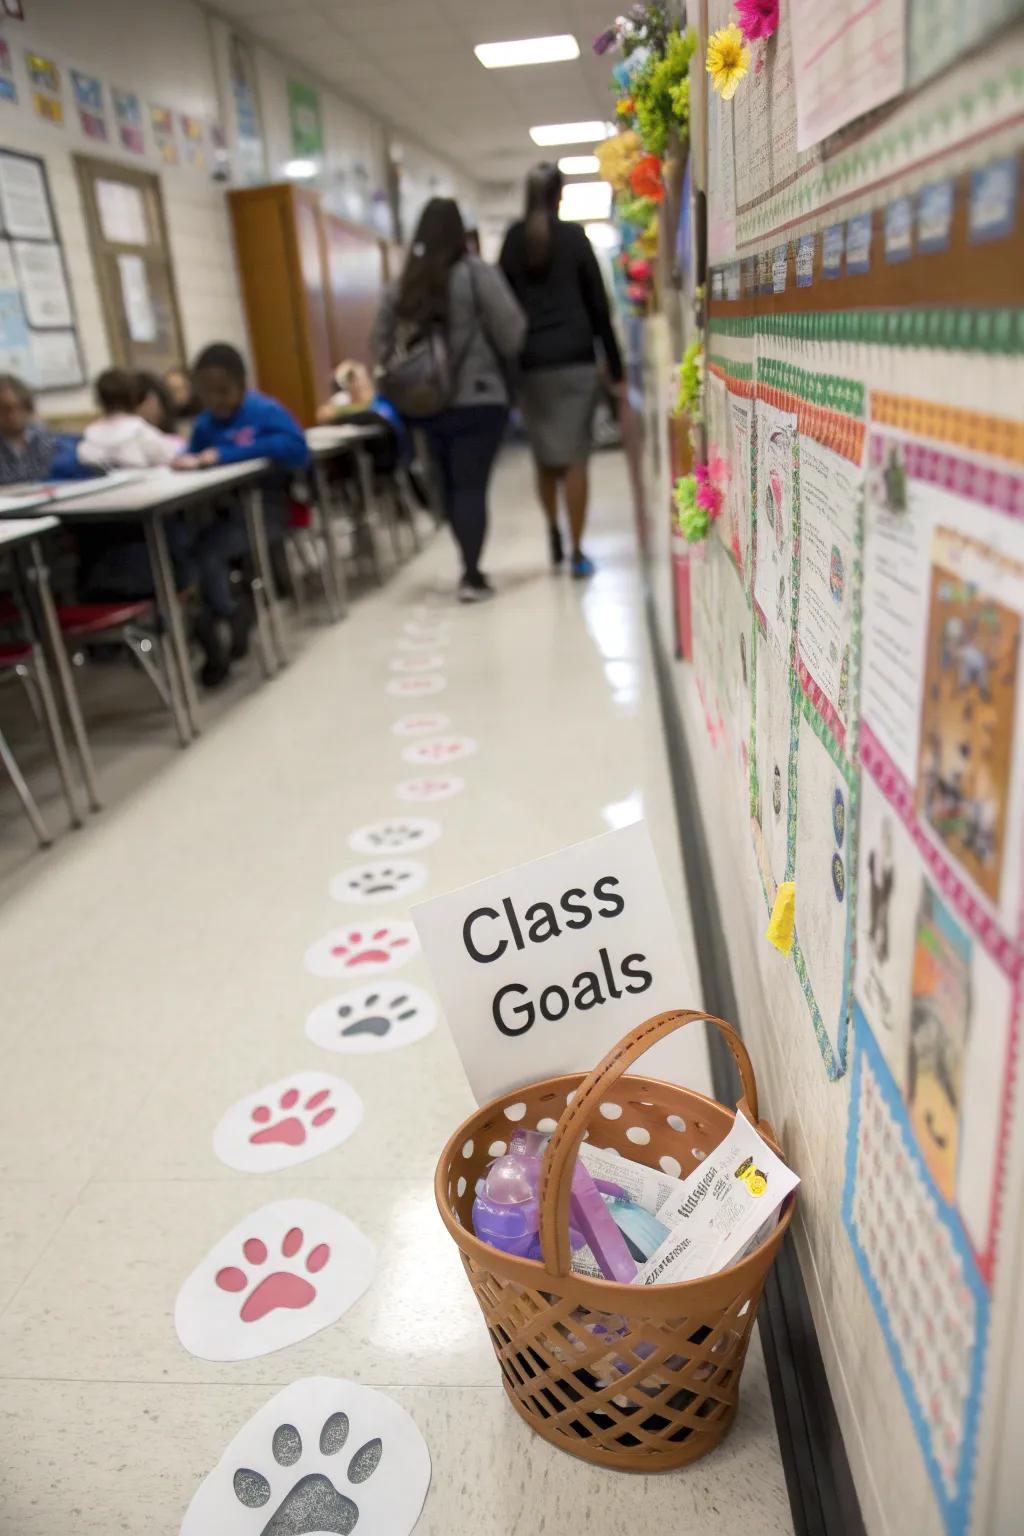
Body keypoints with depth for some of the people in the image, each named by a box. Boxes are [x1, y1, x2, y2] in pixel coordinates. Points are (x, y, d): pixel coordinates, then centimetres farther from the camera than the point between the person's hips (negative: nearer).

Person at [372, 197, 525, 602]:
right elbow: (510, 330, -9)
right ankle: (471, 575, -5)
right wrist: (505, 367, 8)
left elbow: (382, 343, 11)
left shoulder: (404, 285, 8)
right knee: (472, 485, -3)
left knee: (450, 487, 13)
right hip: (478, 400, -5)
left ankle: (470, 567, 22)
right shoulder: (476, 273, -6)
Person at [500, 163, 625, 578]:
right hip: (575, 360, -2)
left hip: (530, 363, 2)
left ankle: (554, 533, 15)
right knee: (575, 457, -1)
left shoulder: (512, 240, 7)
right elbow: (599, 306, 1)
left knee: (544, 457, 16)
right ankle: (577, 552, -2)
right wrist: (615, 368, 4)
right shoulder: (574, 237, 2)